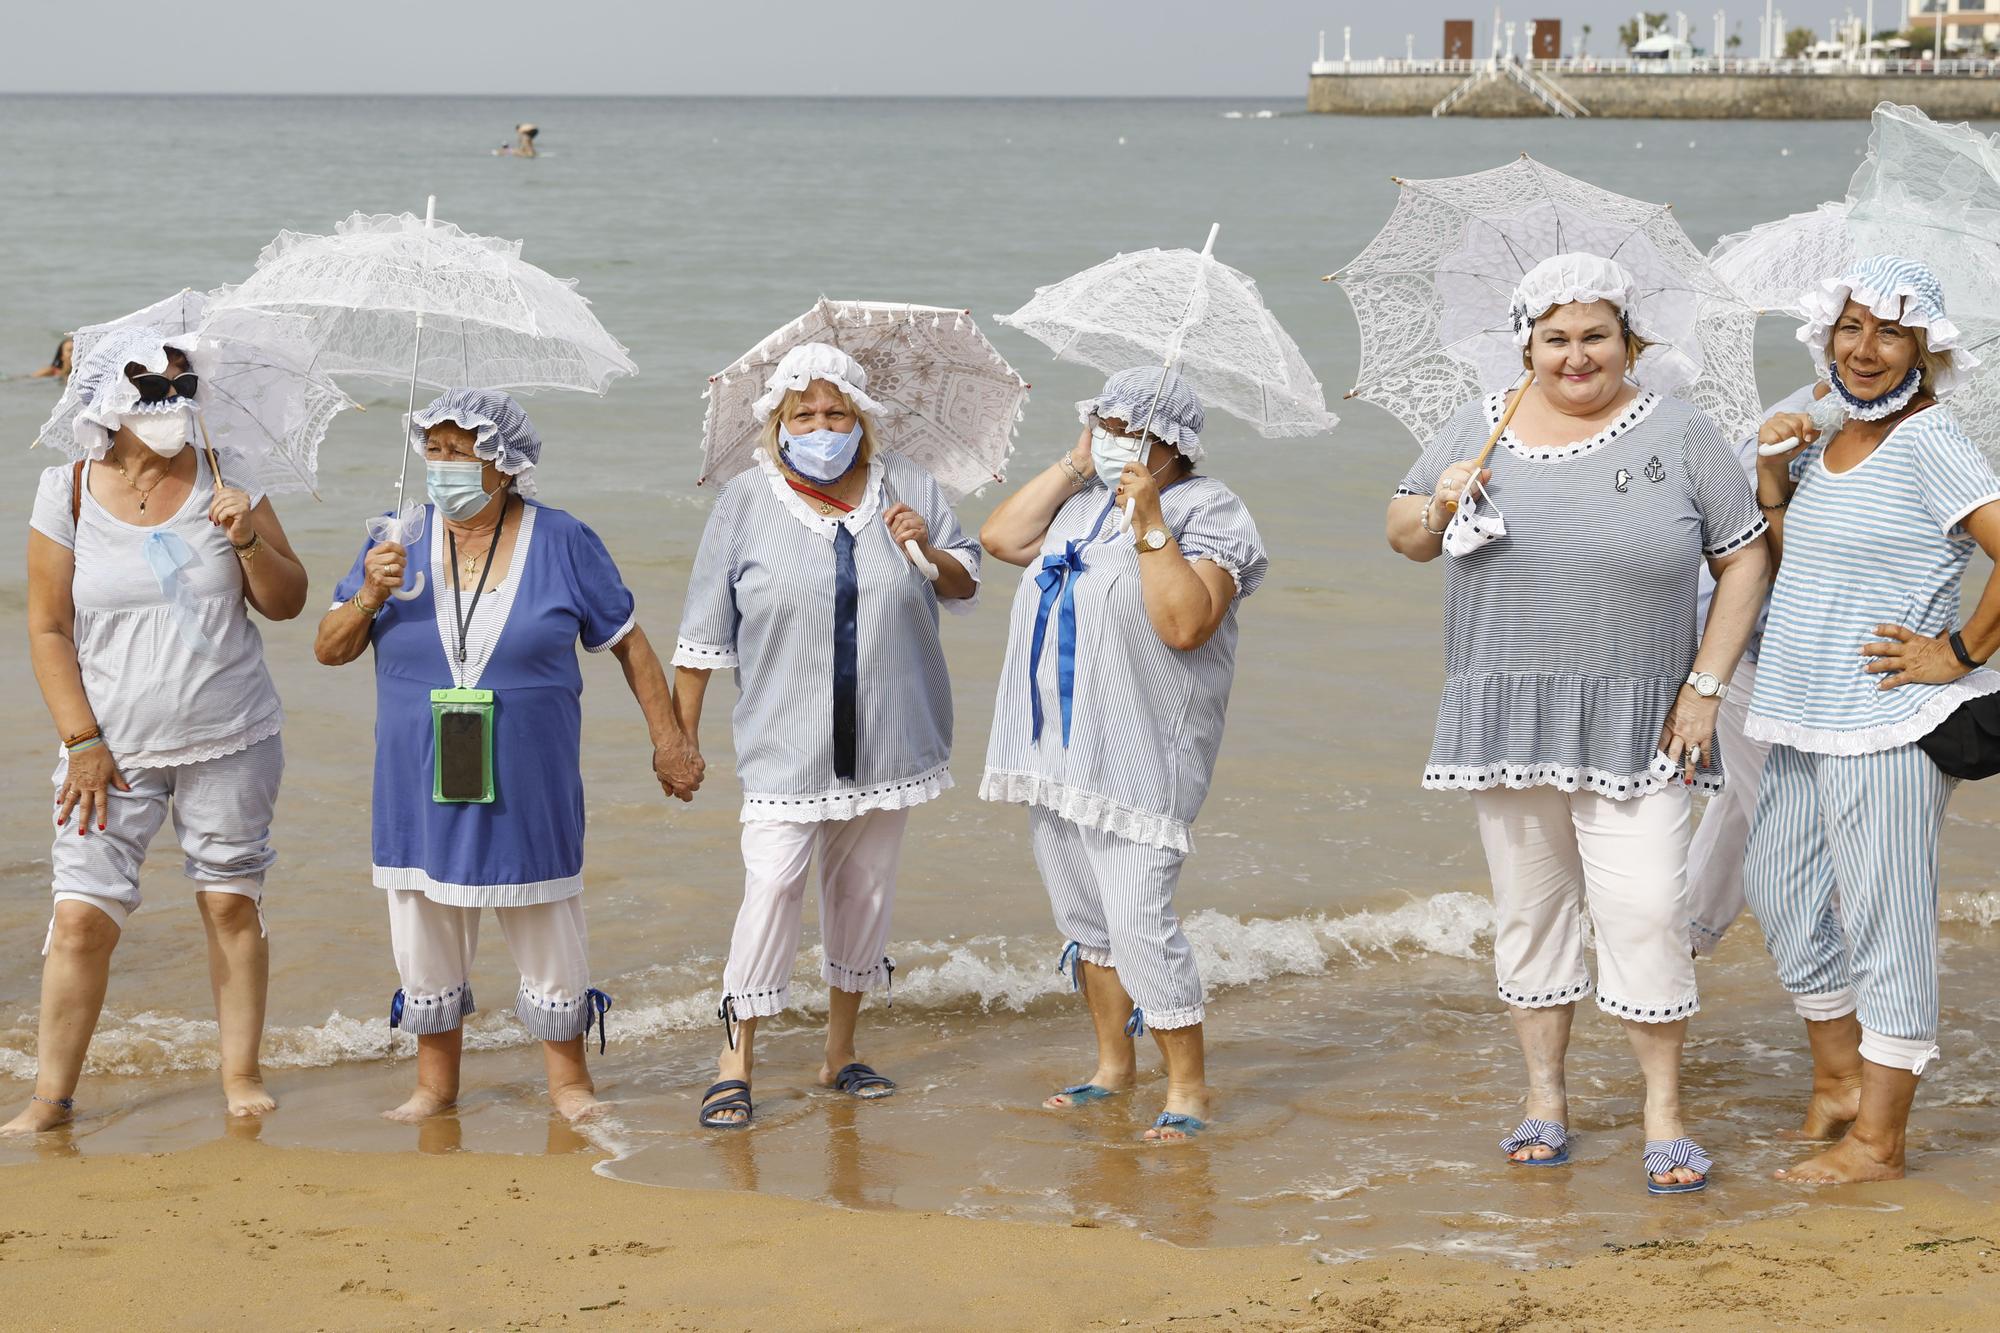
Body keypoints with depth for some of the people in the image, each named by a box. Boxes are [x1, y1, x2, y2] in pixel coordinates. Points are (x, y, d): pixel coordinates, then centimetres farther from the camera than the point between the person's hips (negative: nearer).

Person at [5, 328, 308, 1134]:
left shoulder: (224, 481, 3)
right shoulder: (68, 494, -1)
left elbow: (286, 604, 4)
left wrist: (247, 539, -14)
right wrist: (83, 741, -6)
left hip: (230, 740, 1)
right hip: (115, 747, -1)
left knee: (231, 901, 3)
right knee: (82, 913, -6)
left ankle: (241, 1073, 15)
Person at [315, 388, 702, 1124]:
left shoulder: (561, 543, -3)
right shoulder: (399, 541, 2)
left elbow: (628, 642, 4)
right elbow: (329, 649, 3)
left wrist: (669, 741, 3)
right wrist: (369, 598, -17)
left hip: (527, 787, -2)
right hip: (422, 784, 2)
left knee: (547, 929, 5)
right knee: (424, 934, 8)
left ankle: (568, 1079, 21)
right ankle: (435, 1083, 24)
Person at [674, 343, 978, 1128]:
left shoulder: (905, 488, 4)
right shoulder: (746, 503, -2)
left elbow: (966, 584, 12)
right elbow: (704, 634, 1)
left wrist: (930, 552, -10)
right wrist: (681, 734, 0)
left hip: (887, 738, 3)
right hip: (786, 748, -3)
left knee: (865, 888, 11)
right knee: (772, 887, -12)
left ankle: (840, 1055, 25)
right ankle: (736, 1064, -5)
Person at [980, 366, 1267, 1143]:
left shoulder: (1206, 513, -7)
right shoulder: (1084, 501, 16)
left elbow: (1185, 624, -19)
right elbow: (1001, 539, 8)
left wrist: (1149, 525, -22)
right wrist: (1073, 465, 6)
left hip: (1136, 760, -8)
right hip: (1055, 751, 8)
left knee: (1139, 921, -13)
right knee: (1083, 917, 15)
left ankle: (1188, 1087, -3)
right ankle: (1114, 1064, 28)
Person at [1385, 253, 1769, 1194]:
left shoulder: (1678, 435, -2)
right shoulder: (1479, 429, 6)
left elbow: (1744, 558, 2)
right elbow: (1404, 535, 16)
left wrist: (1706, 686, -5)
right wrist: (1438, 508, -8)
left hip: (1634, 724, -3)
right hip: (1508, 717, 3)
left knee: (1645, 911, -9)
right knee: (1528, 908, 10)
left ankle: (1664, 1114, 2)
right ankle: (1545, 1099, 22)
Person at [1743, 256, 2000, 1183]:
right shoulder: (1826, 442, 11)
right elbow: (1787, 567, 18)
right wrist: (1772, 476, 4)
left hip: (1887, 723, -9)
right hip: (1801, 720, 9)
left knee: (1884, 921, -2)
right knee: (1781, 893, 18)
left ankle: (1878, 1140, 6)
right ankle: (1838, 1082, 34)